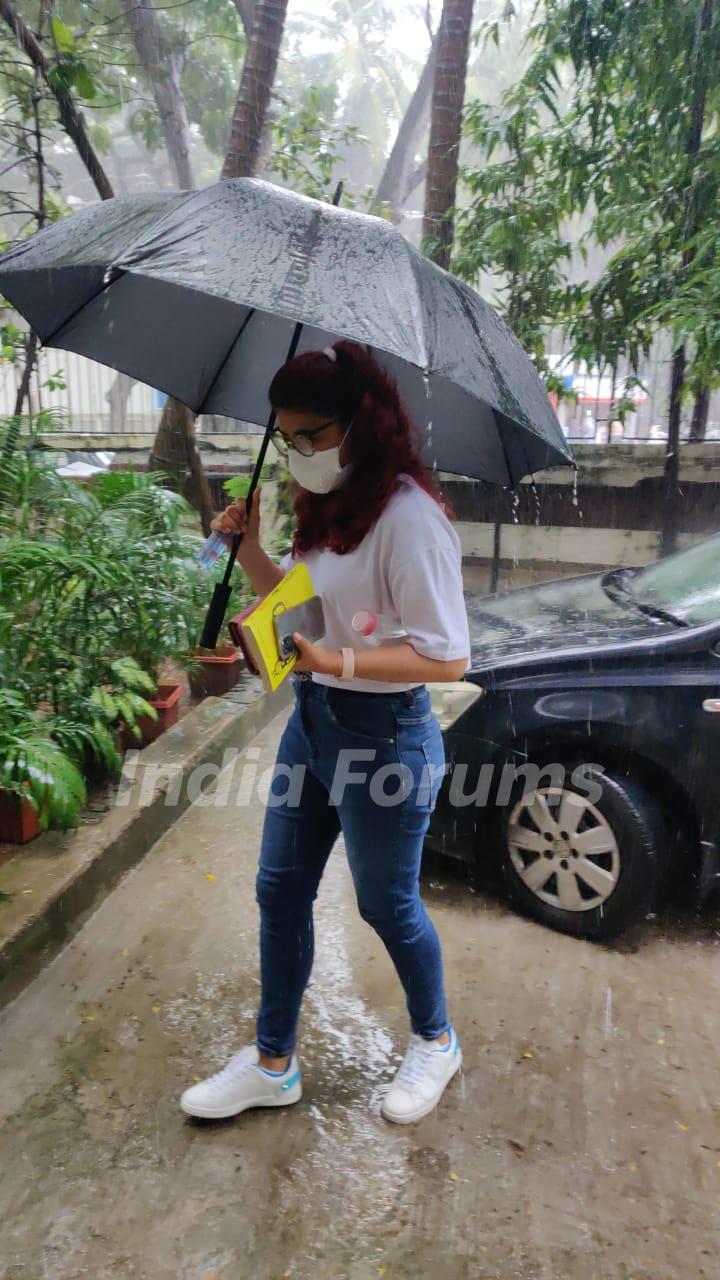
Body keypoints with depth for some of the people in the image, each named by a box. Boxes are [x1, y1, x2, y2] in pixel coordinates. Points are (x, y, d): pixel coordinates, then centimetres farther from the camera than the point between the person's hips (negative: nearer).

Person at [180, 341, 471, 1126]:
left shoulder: (408, 517, -22)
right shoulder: (324, 507, 5)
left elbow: (447, 657, -24)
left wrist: (330, 661, -31)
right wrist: (250, 548, 0)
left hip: (382, 737, -8)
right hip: (311, 720, 9)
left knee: (386, 905, 12)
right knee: (280, 892, 16)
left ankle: (435, 1042, 43)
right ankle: (272, 1064, 37)